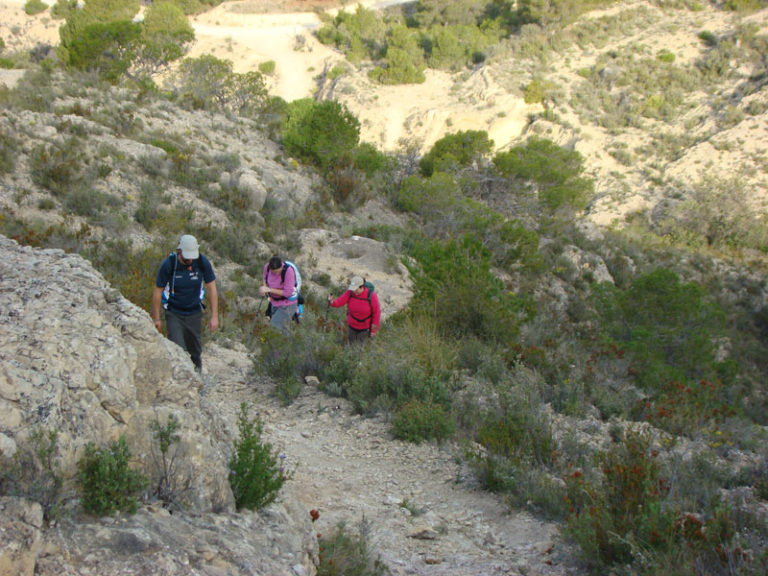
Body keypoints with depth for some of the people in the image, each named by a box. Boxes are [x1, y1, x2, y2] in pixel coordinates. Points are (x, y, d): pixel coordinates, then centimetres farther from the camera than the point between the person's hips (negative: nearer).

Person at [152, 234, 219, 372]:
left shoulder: (203, 262, -14)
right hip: (173, 314, -2)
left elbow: (211, 288, -5)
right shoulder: (168, 265, -20)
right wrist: (156, 319, -6)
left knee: (196, 351, 14)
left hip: (194, 313, 2)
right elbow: (157, 291, -10)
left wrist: (214, 316, -8)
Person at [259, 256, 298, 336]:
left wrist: (269, 290, -26)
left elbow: (288, 293, -28)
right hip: (275, 302, 7)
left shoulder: (288, 270, -31)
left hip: (288, 304, -7)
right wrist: (265, 287, -9)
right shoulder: (267, 266, -13)